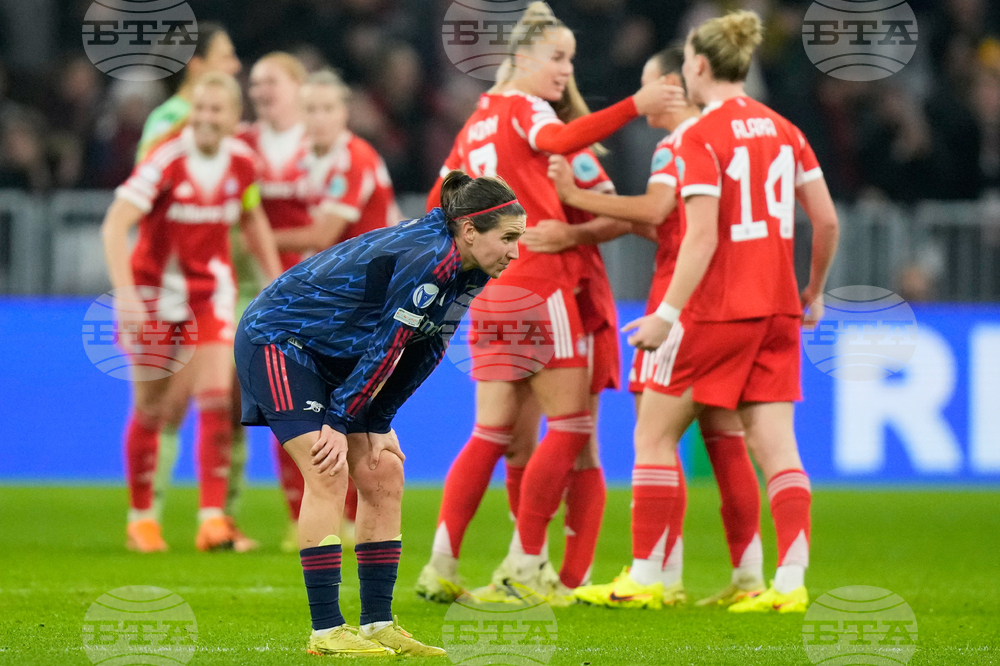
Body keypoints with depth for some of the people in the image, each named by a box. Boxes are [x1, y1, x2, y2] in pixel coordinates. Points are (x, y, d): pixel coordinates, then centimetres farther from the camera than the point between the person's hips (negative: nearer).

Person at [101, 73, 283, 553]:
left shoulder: (242, 161, -4)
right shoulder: (167, 161, -20)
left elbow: (252, 220, 15)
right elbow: (116, 224, -26)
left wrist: (275, 280, 12)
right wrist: (125, 293, -36)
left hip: (210, 293, 3)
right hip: (154, 291, -3)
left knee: (215, 398, -13)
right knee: (152, 409, 5)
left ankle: (213, 518, -13)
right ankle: (141, 517, 21)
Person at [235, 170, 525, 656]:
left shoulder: (466, 272, 0)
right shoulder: (424, 261, -29)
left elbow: (422, 354, 3)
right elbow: (385, 348, -26)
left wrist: (376, 425, 0)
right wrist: (341, 422, -22)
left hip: (337, 357, 9)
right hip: (277, 339, -9)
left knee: (383, 475, 2)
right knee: (328, 473, -18)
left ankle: (377, 624, 5)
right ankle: (326, 631, -17)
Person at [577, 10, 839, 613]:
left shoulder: (701, 137, -10)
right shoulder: (783, 131, 9)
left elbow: (702, 238, -18)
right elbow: (827, 221, 8)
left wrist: (668, 313, -18)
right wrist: (814, 291, 22)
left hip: (717, 311, -6)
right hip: (776, 312, 6)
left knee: (655, 432, 7)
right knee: (776, 446, 2)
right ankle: (790, 582, -9)